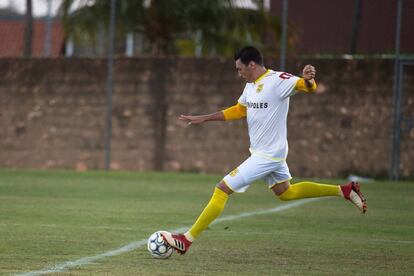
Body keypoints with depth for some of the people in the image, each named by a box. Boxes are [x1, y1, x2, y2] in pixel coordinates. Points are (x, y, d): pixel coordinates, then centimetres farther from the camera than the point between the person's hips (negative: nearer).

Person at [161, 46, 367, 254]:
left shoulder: (278, 80, -19)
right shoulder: (251, 85, 8)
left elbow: (307, 86, -28)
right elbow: (238, 111, 22)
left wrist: (308, 79, -53)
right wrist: (204, 119, 18)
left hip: (268, 155, -10)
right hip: (272, 153, 10)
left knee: (222, 190, -10)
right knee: (285, 193, 26)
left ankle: (186, 240, -6)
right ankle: (343, 191, 28)